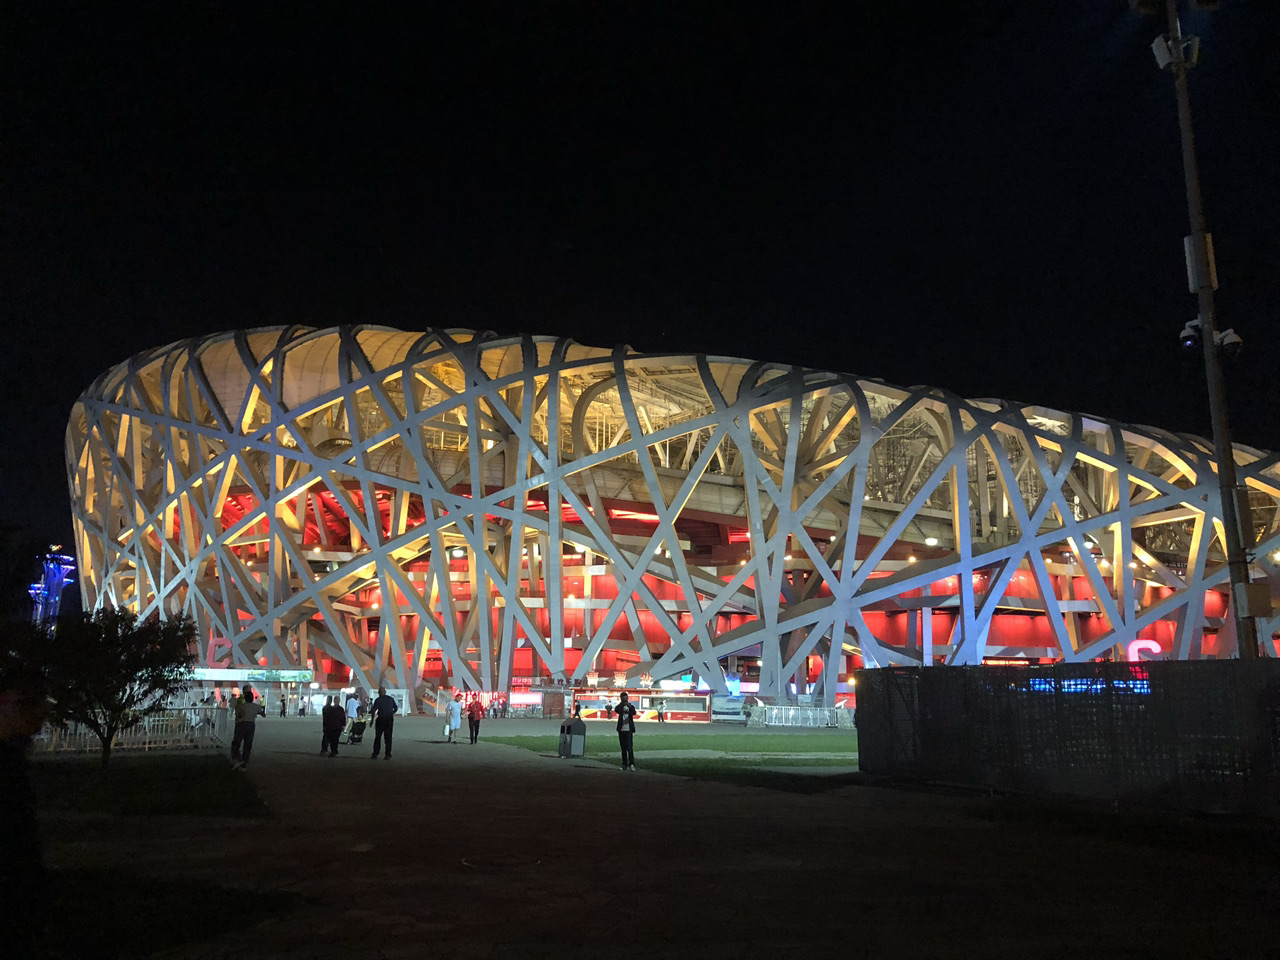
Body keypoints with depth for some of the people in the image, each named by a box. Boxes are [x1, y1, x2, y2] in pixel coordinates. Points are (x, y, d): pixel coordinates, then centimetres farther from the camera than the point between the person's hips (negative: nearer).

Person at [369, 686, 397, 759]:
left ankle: (375, 755, 1)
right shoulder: (390, 699, 7)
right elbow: (396, 708, 16)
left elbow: (374, 710, -14)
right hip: (390, 720, 3)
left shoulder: (378, 700, -7)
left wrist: (372, 720, -5)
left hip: (381, 720, -3)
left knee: (378, 737, 4)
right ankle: (388, 755, 4)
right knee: (388, 737, 7)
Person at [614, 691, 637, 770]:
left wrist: (629, 706, -32)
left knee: (629, 747, -12)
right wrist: (621, 704, -28)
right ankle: (625, 764, 13)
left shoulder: (631, 707, 4)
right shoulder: (620, 707, 6)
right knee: (623, 748, 8)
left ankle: (632, 764, -14)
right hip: (621, 730, 2)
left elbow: (634, 713, -17)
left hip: (629, 730, -2)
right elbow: (616, 710, -16)